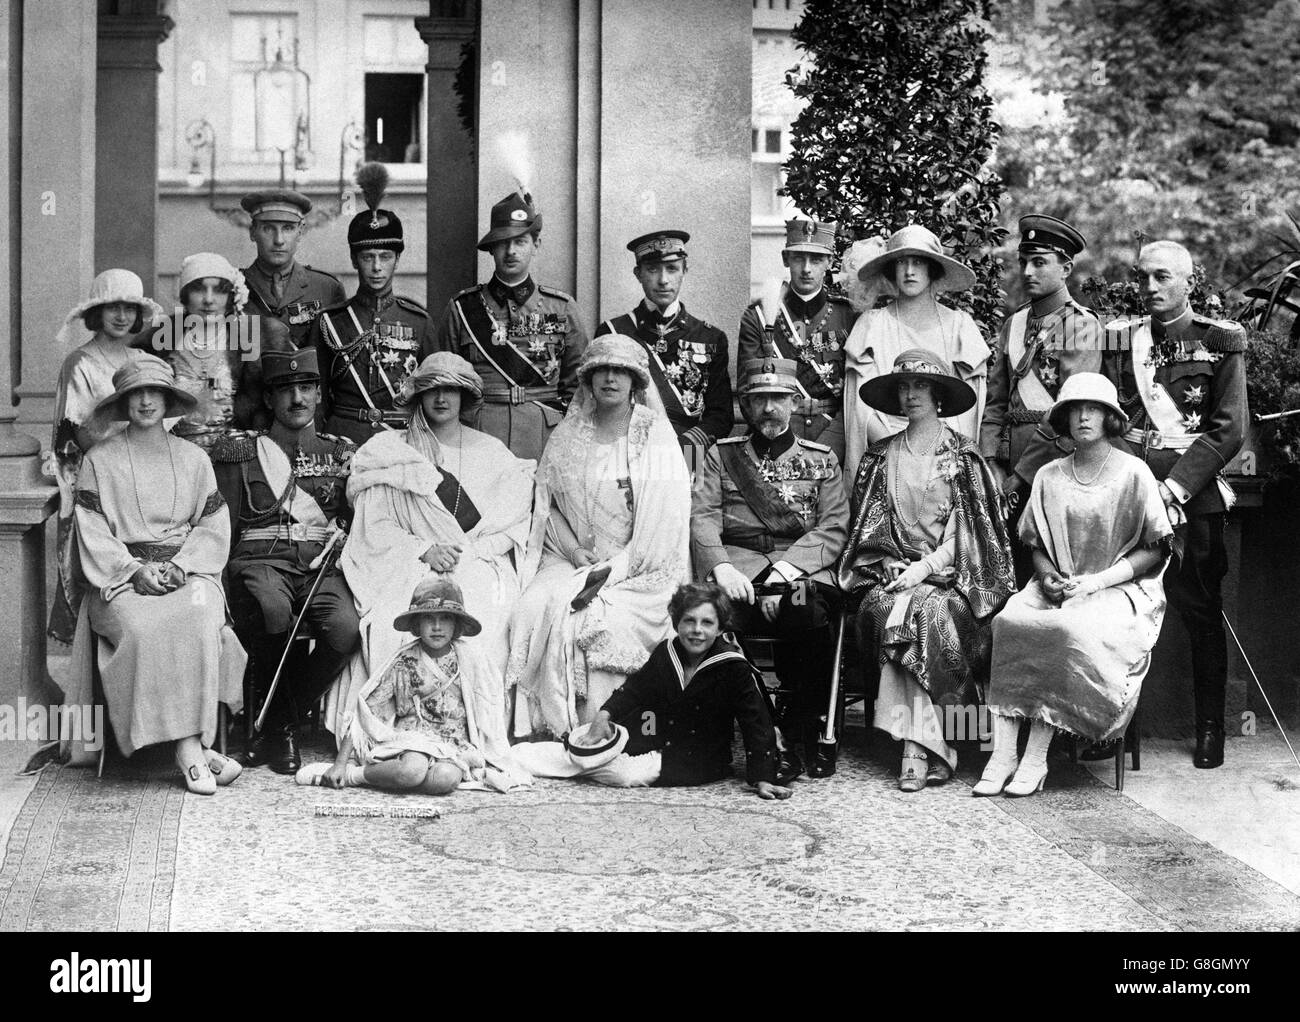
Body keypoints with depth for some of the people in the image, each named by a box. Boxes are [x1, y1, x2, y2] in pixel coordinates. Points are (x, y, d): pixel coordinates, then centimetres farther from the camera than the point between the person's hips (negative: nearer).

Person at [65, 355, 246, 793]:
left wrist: (178, 566, -8)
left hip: (188, 572, 1)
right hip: (121, 576, -1)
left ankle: (190, 747, -32)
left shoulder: (193, 458, 16)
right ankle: (193, 749, -33)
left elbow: (213, 527, 10)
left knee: (199, 620, -33)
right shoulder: (100, 460, 10)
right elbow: (92, 533, 2)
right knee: (142, 628, -33)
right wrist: (136, 569, -12)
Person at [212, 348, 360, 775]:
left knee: (346, 628, -32)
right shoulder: (241, 453, 15)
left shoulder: (342, 454, 21)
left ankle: (271, 727, -12)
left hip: (322, 564, 2)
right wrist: (224, 577, -7)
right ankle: (282, 728, -18)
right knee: (272, 609, -39)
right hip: (260, 560, -2)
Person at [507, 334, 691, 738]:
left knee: (606, 618, -32)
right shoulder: (568, 435, 14)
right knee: (537, 607, -25)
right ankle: (547, 729, -24)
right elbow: (547, 502, 13)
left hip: (640, 566, -3)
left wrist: (615, 569, -15)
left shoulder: (655, 434, 2)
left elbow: (665, 516, -6)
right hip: (575, 558, 3)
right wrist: (573, 549, -6)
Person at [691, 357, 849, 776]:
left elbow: (833, 529, 4)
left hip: (803, 570, -1)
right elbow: (702, 518, 6)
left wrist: (785, 569, -14)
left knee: (806, 611, -36)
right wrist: (721, 567, -16)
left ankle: (794, 732, -16)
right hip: (738, 567, 1)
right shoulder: (722, 455, 19)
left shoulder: (822, 460, 17)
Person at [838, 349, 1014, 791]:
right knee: (896, 615, -30)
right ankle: (928, 746, -32)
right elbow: (869, 528, 13)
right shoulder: (880, 457, 14)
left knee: (928, 612, -33)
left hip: (951, 574, -2)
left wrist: (925, 567, -13)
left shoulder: (963, 456, 6)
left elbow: (970, 529, -2)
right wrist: (890, 564, -5)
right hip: (893, 573, 2)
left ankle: (917, 745, -30)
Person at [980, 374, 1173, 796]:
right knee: (1007, 621, -28)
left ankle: (1036, 759, -27)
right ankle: (1002, 756, -30)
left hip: (1119, 591, -4)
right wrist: (1047, 576, -5)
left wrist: (1096, 581, -12)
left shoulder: (1133, 473, 0)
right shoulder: (1049, 476, 11)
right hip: (1058, 589, 4)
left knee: (1072, 630, -36)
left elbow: (1155, 551, -2)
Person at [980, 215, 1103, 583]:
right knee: (1016, 576, 4)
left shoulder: (1081, 325, -4)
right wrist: (992, 466, 1)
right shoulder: (1012, 324, 16)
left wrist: (1019, 476, -13)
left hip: (1055, 461, -6)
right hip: (1012, 461, 6)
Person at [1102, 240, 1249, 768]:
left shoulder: (1219, 341, 4)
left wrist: (1175, 486, -12)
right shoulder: (1119, 338, 13)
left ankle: (1210, 726, 6)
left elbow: (1228, 431, -2)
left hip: (1192, 488, -2)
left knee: (1199, 606, -2)